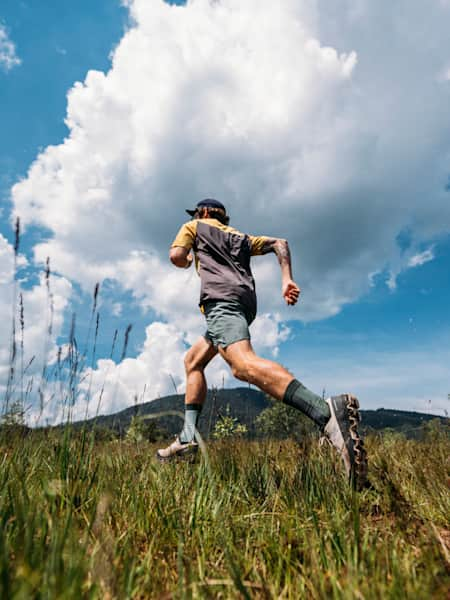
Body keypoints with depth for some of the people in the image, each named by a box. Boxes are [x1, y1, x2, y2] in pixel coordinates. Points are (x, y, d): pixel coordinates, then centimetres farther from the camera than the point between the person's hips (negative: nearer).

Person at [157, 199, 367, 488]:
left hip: (221, 296, -8)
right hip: (246, 301, 8)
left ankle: (327, 413, -54)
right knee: (193, 360, 20)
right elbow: (280, 243, 25)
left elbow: (176, 257, 7)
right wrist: (288, 279, 12)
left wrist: (188, 260, 31)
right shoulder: (242, 237, 36)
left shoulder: (195, 226, 23)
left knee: (243, 364, -31)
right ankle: (188, 437, 11)